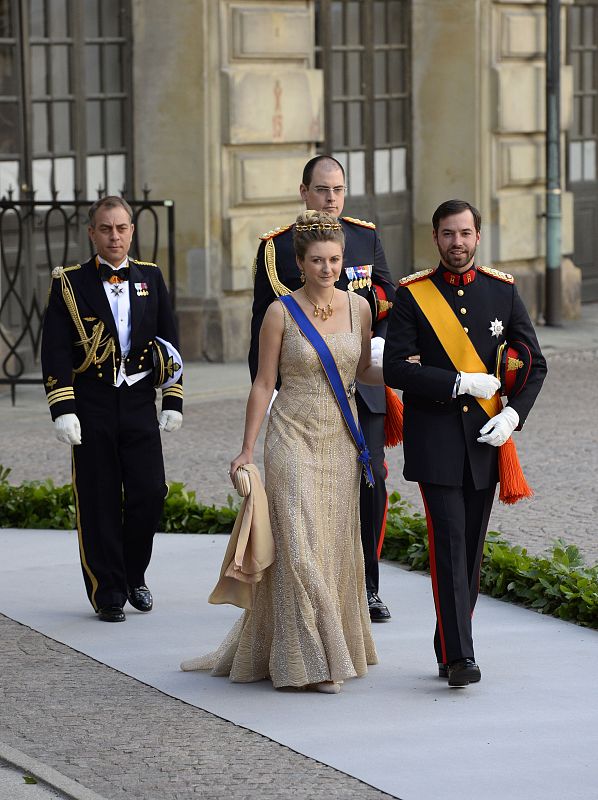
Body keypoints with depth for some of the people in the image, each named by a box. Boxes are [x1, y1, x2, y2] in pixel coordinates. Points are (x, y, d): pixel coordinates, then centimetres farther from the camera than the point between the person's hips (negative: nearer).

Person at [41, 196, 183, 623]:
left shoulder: (151, 278, 8)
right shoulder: (70, 283, -1)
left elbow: (169, 344, 12)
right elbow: (55, 352, -4)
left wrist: (173, 400, 6)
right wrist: (63, 409, -11)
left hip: (139, 405, 2)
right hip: (92, 408, -2)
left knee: (150, 494, -2)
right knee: (99, 503, 0)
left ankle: (133, 575, 21)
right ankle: (108, 593, 8)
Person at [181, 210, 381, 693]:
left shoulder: (359, 308, 3)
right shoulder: (281, 313, -8)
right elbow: (264, 384, -3)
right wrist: (247, 450, -4)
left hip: (341, 441, 4)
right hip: (294, 440, -4)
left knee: (337, 546, 7)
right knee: (300, 547, -8)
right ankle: (310, 662, -4)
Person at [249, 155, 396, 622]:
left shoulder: (366, 237, 8)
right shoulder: (277, 247, 0)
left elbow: (391, 301, 11)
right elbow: (263, 324, 1)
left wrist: (382, 342, -10)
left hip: (362, 384, 2)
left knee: (371, 481, -5)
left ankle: (368, 588, 7)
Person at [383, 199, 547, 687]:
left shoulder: (502, 290, 6)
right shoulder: (412, 295, -1)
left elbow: (535, 363, 8)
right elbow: (396, 369, -8)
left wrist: (513, 414, -7)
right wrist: (461, 382, -15)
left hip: (485, 439, 3)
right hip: (435, 440, -3)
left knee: (471, 549, 8)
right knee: (449, 542, -11)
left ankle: (450, 648, 19)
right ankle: (460, 657, -15)